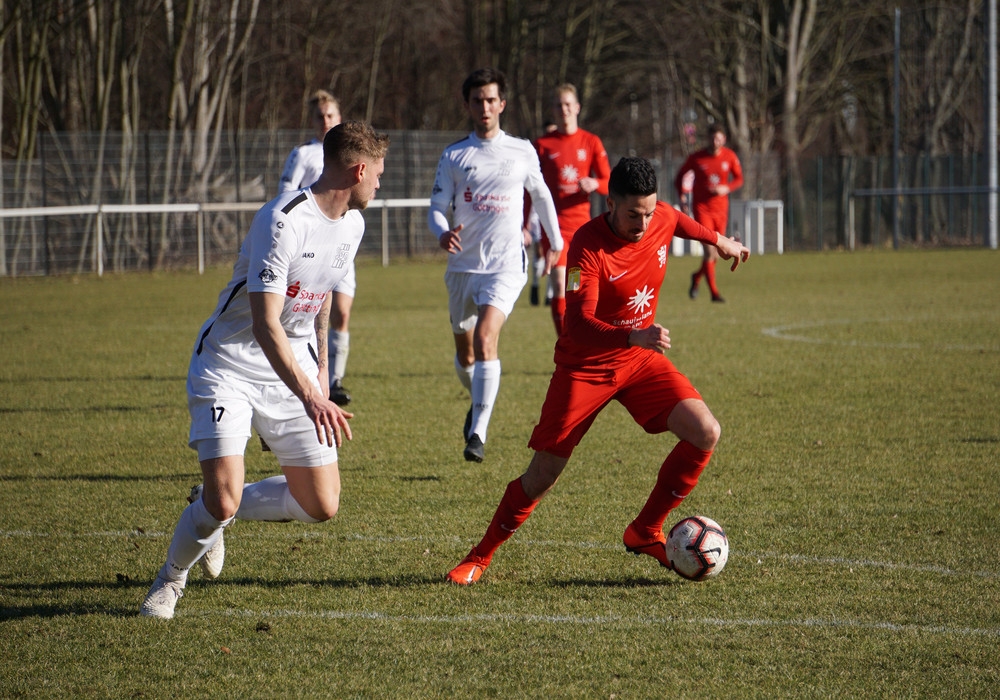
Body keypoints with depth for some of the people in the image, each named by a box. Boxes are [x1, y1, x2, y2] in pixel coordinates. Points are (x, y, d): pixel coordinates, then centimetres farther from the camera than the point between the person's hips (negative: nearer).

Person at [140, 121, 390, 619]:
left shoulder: (351, 224, 4)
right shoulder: (284, 220, -24)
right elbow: (265, 325, -31)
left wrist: (321, 371, 22)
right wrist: (310, 397, -40)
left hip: (295, 370, 7)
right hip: (229, 367, -7)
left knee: (322, 506, 1)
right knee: (222, 500, -20)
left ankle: (215, 511, 26)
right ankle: (170, 581, 10)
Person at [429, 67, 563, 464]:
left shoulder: (522, 152, 4)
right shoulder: (454, 156, 3)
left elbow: (541, 195, 20)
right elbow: (436, 208, 0)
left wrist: (556, 243, 27)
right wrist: (442, 233, -22)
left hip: (506, 264, -3)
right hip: (463, 264, 3)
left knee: (484, 338, -24)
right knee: (464, 352, 13)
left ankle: (478, 433, -23)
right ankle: (479, 401, 45)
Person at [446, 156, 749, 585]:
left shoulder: (662, 219, -9)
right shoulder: (588, 245, -26)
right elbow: (579, 325, -35)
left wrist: (718, 240, 36)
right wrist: (634, 336, -50)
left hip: (640, 357, 5)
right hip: (584, 366, -5)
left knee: (705, 433, -14)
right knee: (543, 475, -4)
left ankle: (645, 532, 2)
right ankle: (480, 558, 17)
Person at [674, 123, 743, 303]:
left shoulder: (730, 157, 0)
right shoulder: (696, 158, -6)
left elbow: (739, 179, 9)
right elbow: (680, 178, 6)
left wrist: (727, 188, -12)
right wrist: (683, 197, -6)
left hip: (721, 209, 4)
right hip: (701, 209, -3)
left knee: (716, 254, 9)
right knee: (709, 250, -15)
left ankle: (697, 276, 38)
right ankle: (714, 292, -9)